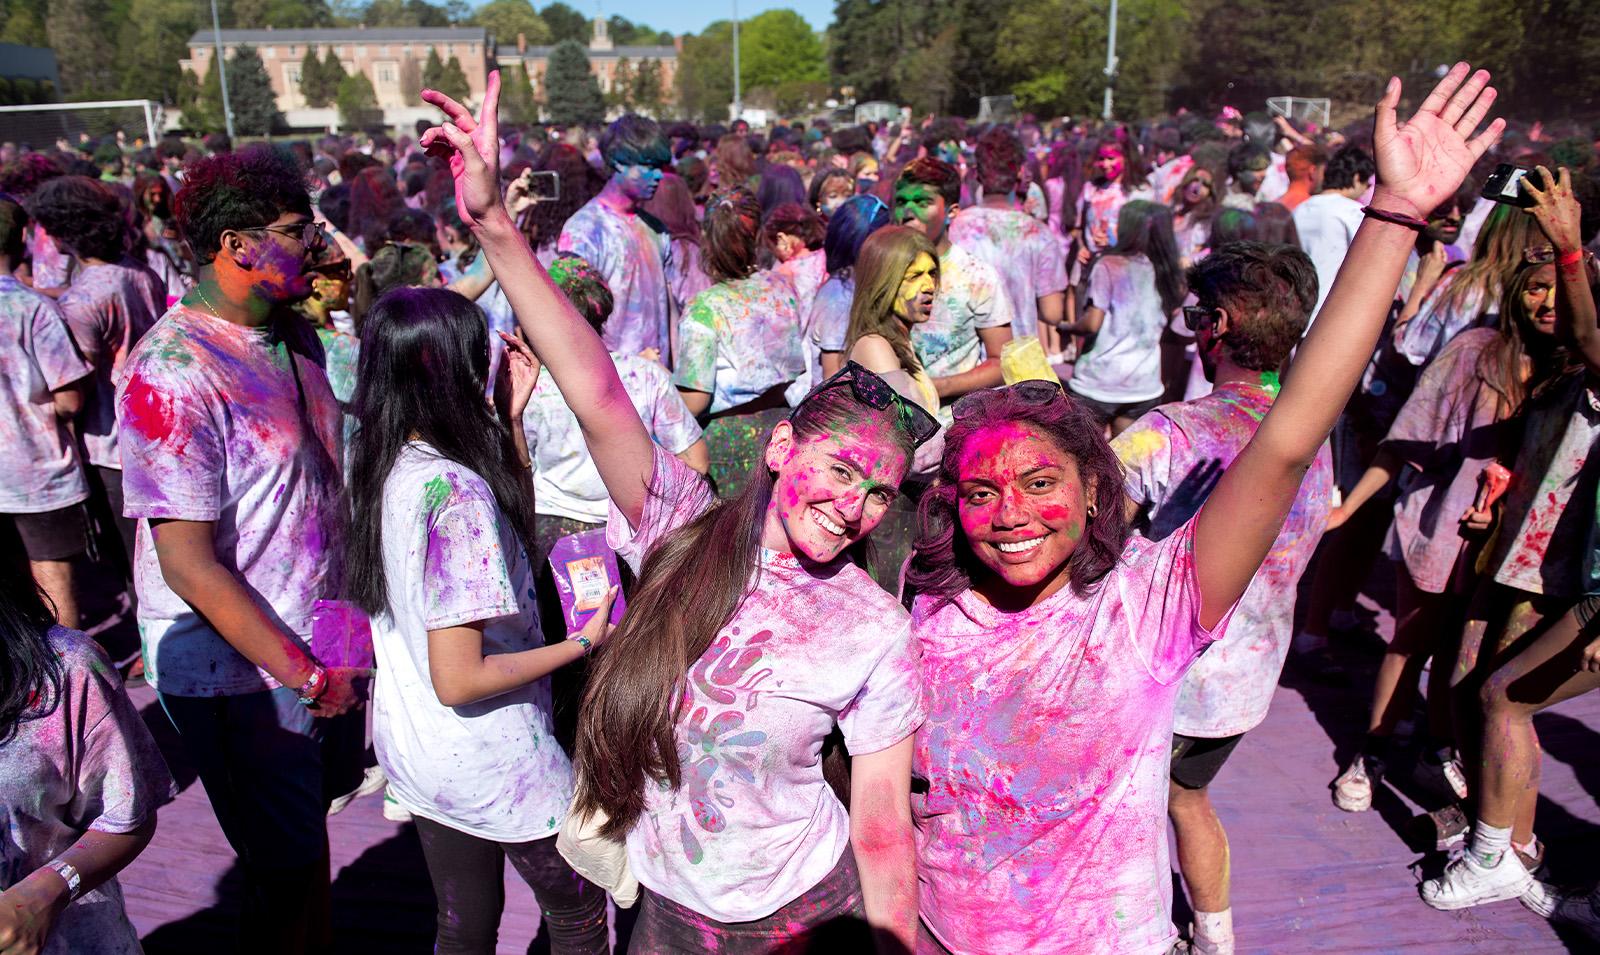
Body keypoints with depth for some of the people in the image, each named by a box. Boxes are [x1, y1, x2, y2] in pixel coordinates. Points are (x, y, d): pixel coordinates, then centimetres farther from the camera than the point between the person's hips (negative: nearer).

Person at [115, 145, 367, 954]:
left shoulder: (291, 335, 3)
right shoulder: (172, 373, -22)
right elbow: (189, 563, -22)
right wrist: (307, 678, -19)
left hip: (314, 646, 7)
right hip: (237, 671, -7)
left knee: (306, 840, 24)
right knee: (287, 866, 9)